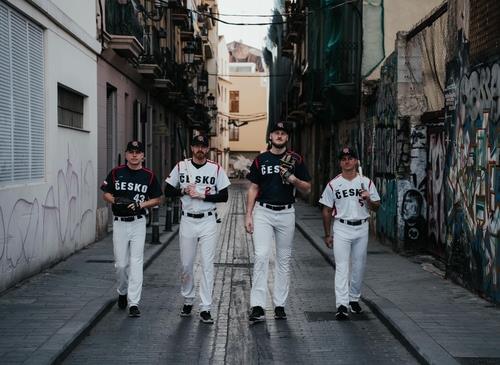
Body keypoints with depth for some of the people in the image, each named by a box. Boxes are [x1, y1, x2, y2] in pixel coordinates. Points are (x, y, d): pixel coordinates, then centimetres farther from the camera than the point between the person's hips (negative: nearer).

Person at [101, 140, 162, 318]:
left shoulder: (149, 175, 2)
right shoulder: (116, 172, 3)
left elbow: (156, 199, 6)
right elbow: (106, 194, 8)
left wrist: (141, 204, -11)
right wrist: (116, 200, -13)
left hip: (138, 223, -1)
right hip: (119, 222, 1)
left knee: (136, 262, -6)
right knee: (121, 263, 5)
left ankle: (133, 303, -6)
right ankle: (122, 293, 32)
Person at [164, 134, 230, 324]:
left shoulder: (216, 169, 2)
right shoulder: (181, 166, 5)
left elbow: (224, 196, 0)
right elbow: (168, 191, 8)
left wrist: (203, 195, -12)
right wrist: (184, 191, -9)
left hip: (208, 221, -1)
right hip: (187, 221, 1)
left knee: (207, 265, -4)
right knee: (186, 264, 7)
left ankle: (205, 308, -2)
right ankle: (188, 301, 26)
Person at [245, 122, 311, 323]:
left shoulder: (296, 160, 5)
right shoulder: (260, 160, 7)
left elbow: (307, 188, 6)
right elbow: (253, 188, 9)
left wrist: (293, 179, -14)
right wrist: (248, 215, 1)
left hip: (286, 213, 1)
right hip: (263, 212, -1)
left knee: (284, 259, 5)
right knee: (261, 256, -12)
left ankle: (280, 305, 12)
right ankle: (257, 306, -15)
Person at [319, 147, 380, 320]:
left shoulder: (366, 182, 4)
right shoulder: (333, 184, 1)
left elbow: (376, 207, 7)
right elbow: (327, 210, 6)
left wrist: (368, 199, -15)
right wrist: (327, 234, 4)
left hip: (361, 228, 2)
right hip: (341, 229, -2)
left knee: (359, 267, 10)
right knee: (341, 267, -10)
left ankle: (354, 299, 26)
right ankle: (341, 305, -16)